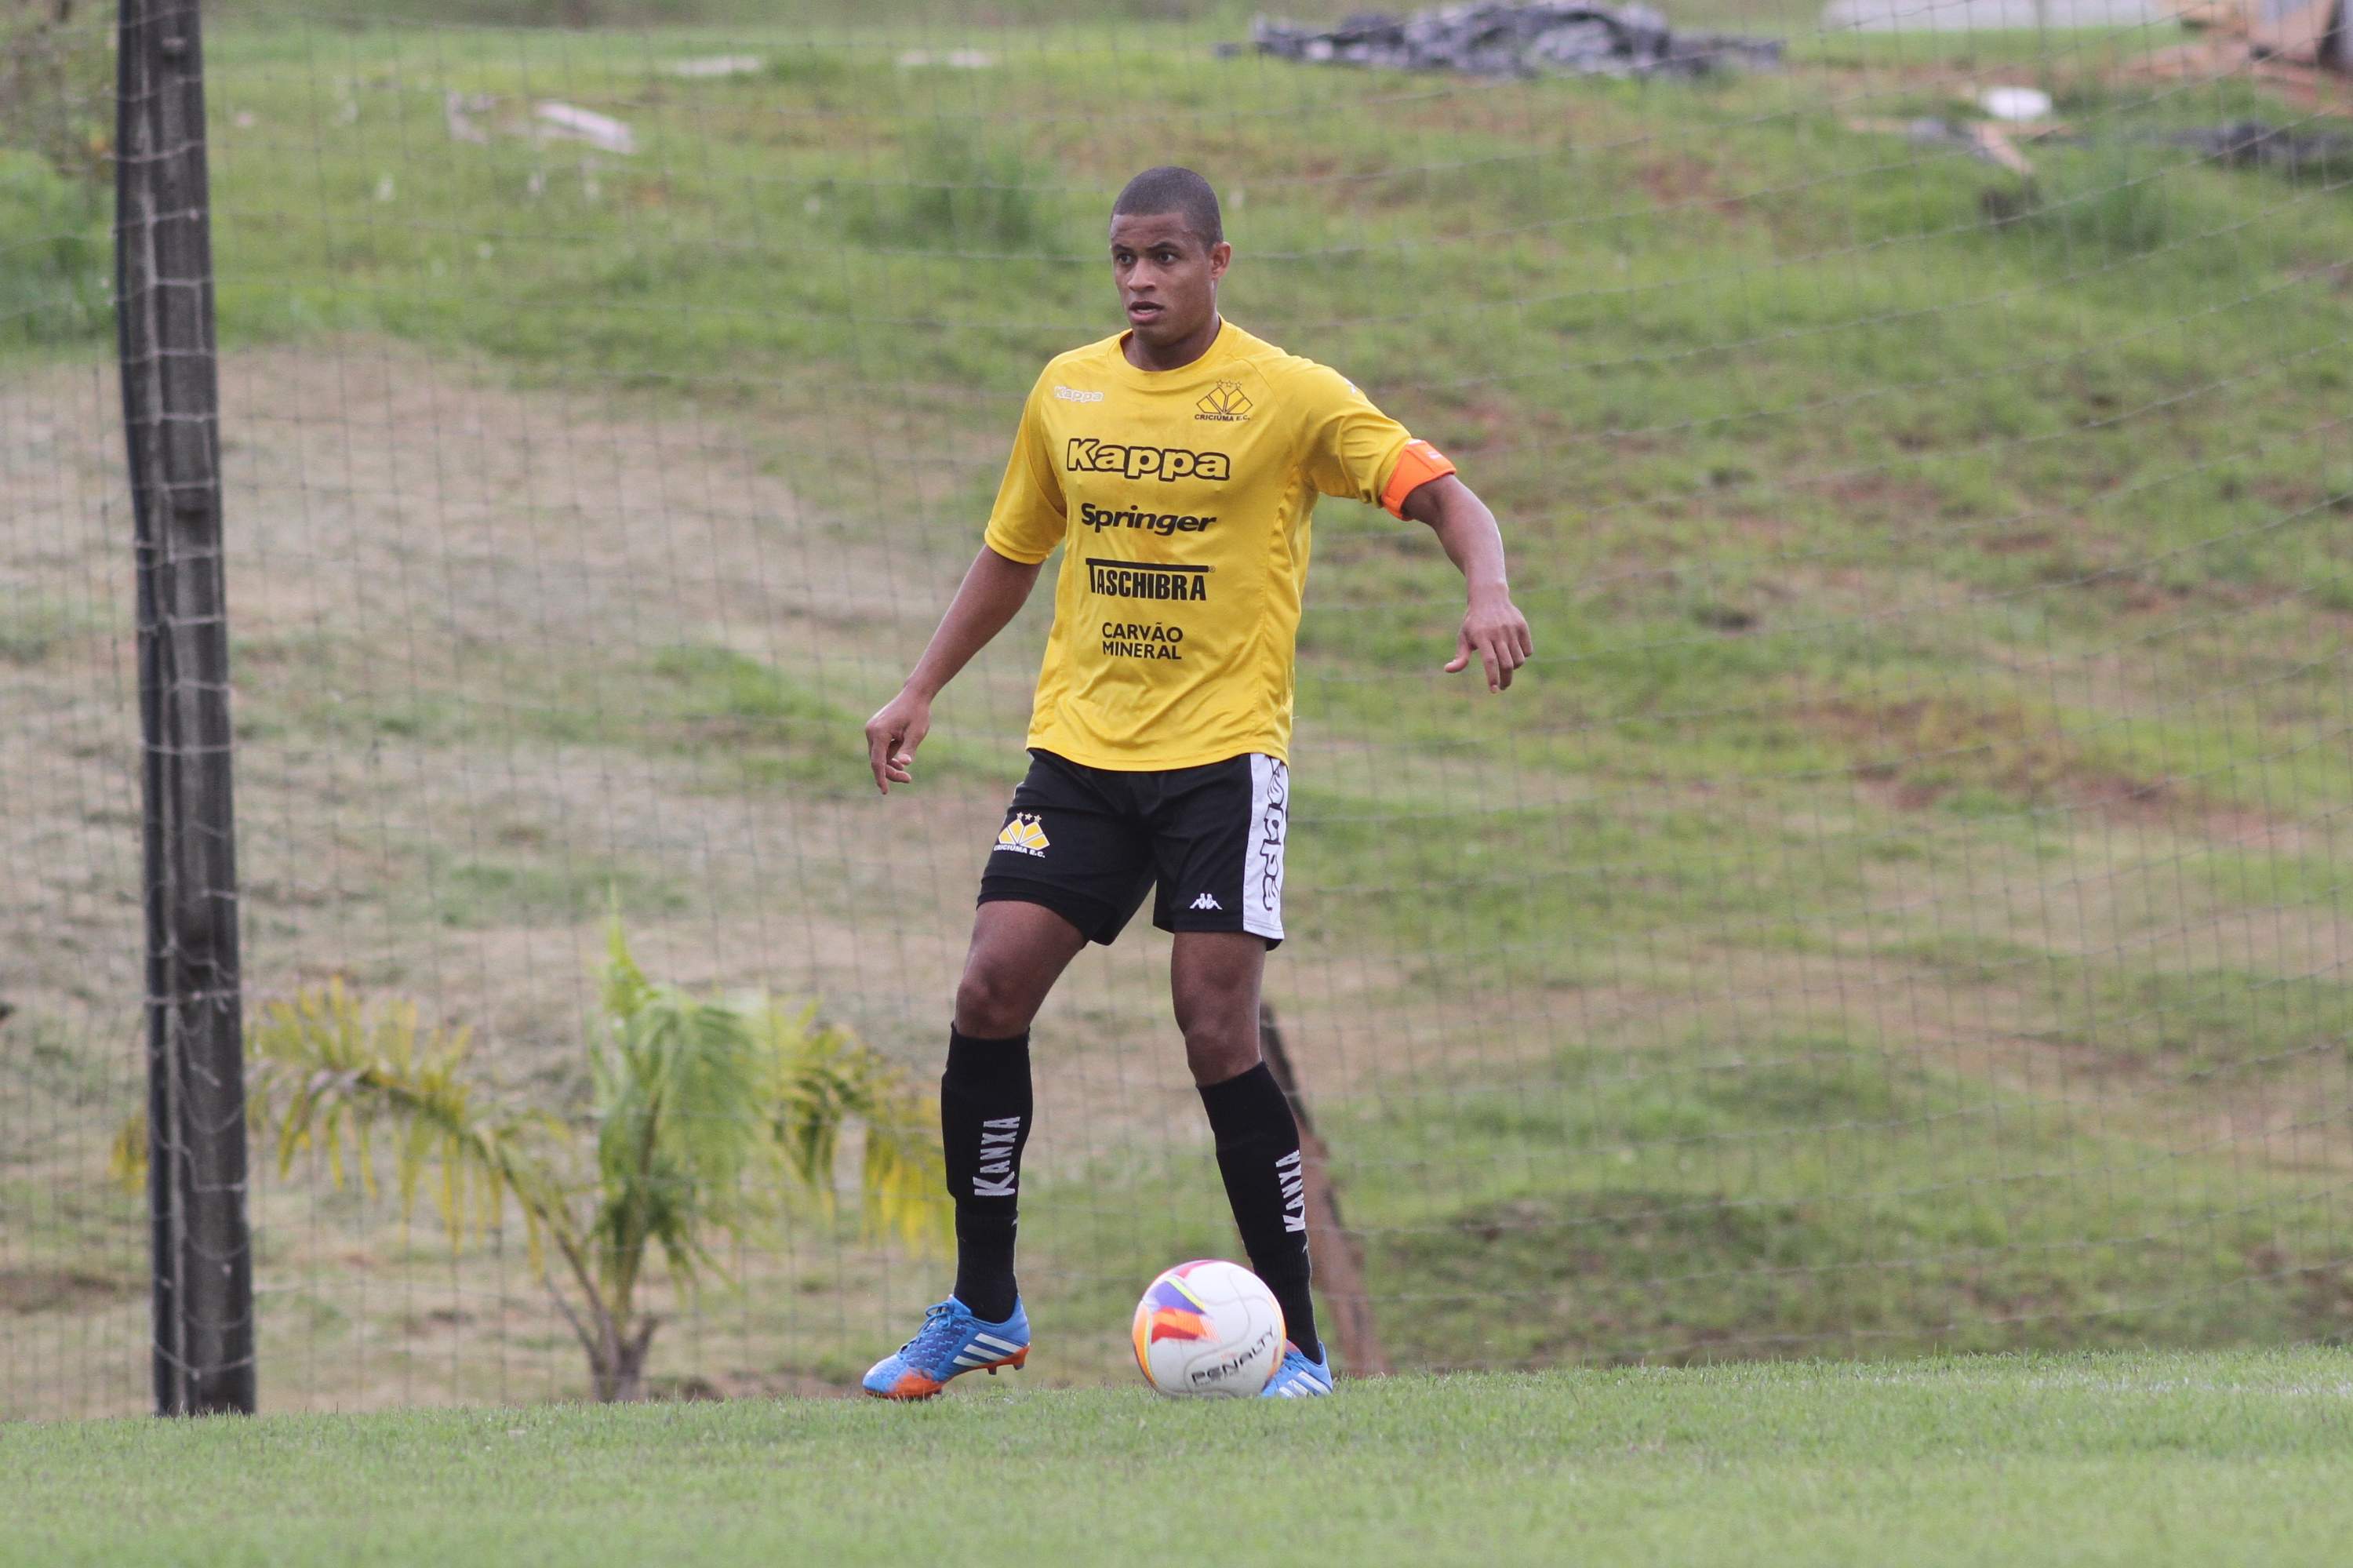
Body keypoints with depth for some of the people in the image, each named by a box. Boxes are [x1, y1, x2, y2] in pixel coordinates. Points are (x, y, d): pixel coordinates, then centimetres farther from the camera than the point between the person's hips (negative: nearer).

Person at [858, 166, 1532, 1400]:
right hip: (1078, 745, 4)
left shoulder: (1291, 396, -5)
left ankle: (1295, 1343, -3)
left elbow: (1441, 494, -9)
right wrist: (920, 693, 17)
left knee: (1217, 1032, -13)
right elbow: (1014, 550, 22)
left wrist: (1487, 590, -29)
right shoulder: (1066, 392, 9)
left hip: (1223, 753, -4)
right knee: (990, 992, -7)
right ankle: (983, 1312, 8)